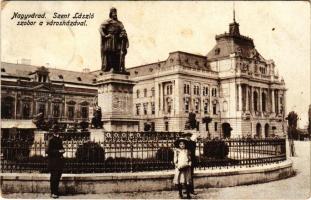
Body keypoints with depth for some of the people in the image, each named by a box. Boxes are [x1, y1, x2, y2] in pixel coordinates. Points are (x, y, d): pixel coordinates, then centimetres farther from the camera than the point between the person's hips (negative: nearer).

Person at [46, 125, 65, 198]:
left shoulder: (59, 140, 12)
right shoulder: (51, 140, -10)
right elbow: (48, 151, -16)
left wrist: (62, 150, 2)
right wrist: (58, 151, -19)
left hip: (59, 161, 7)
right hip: (53, 161, -7)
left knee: (58, 176, 11)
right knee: (54, 177, -3)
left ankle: (55, 192, 21)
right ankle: (53, 192, 5)